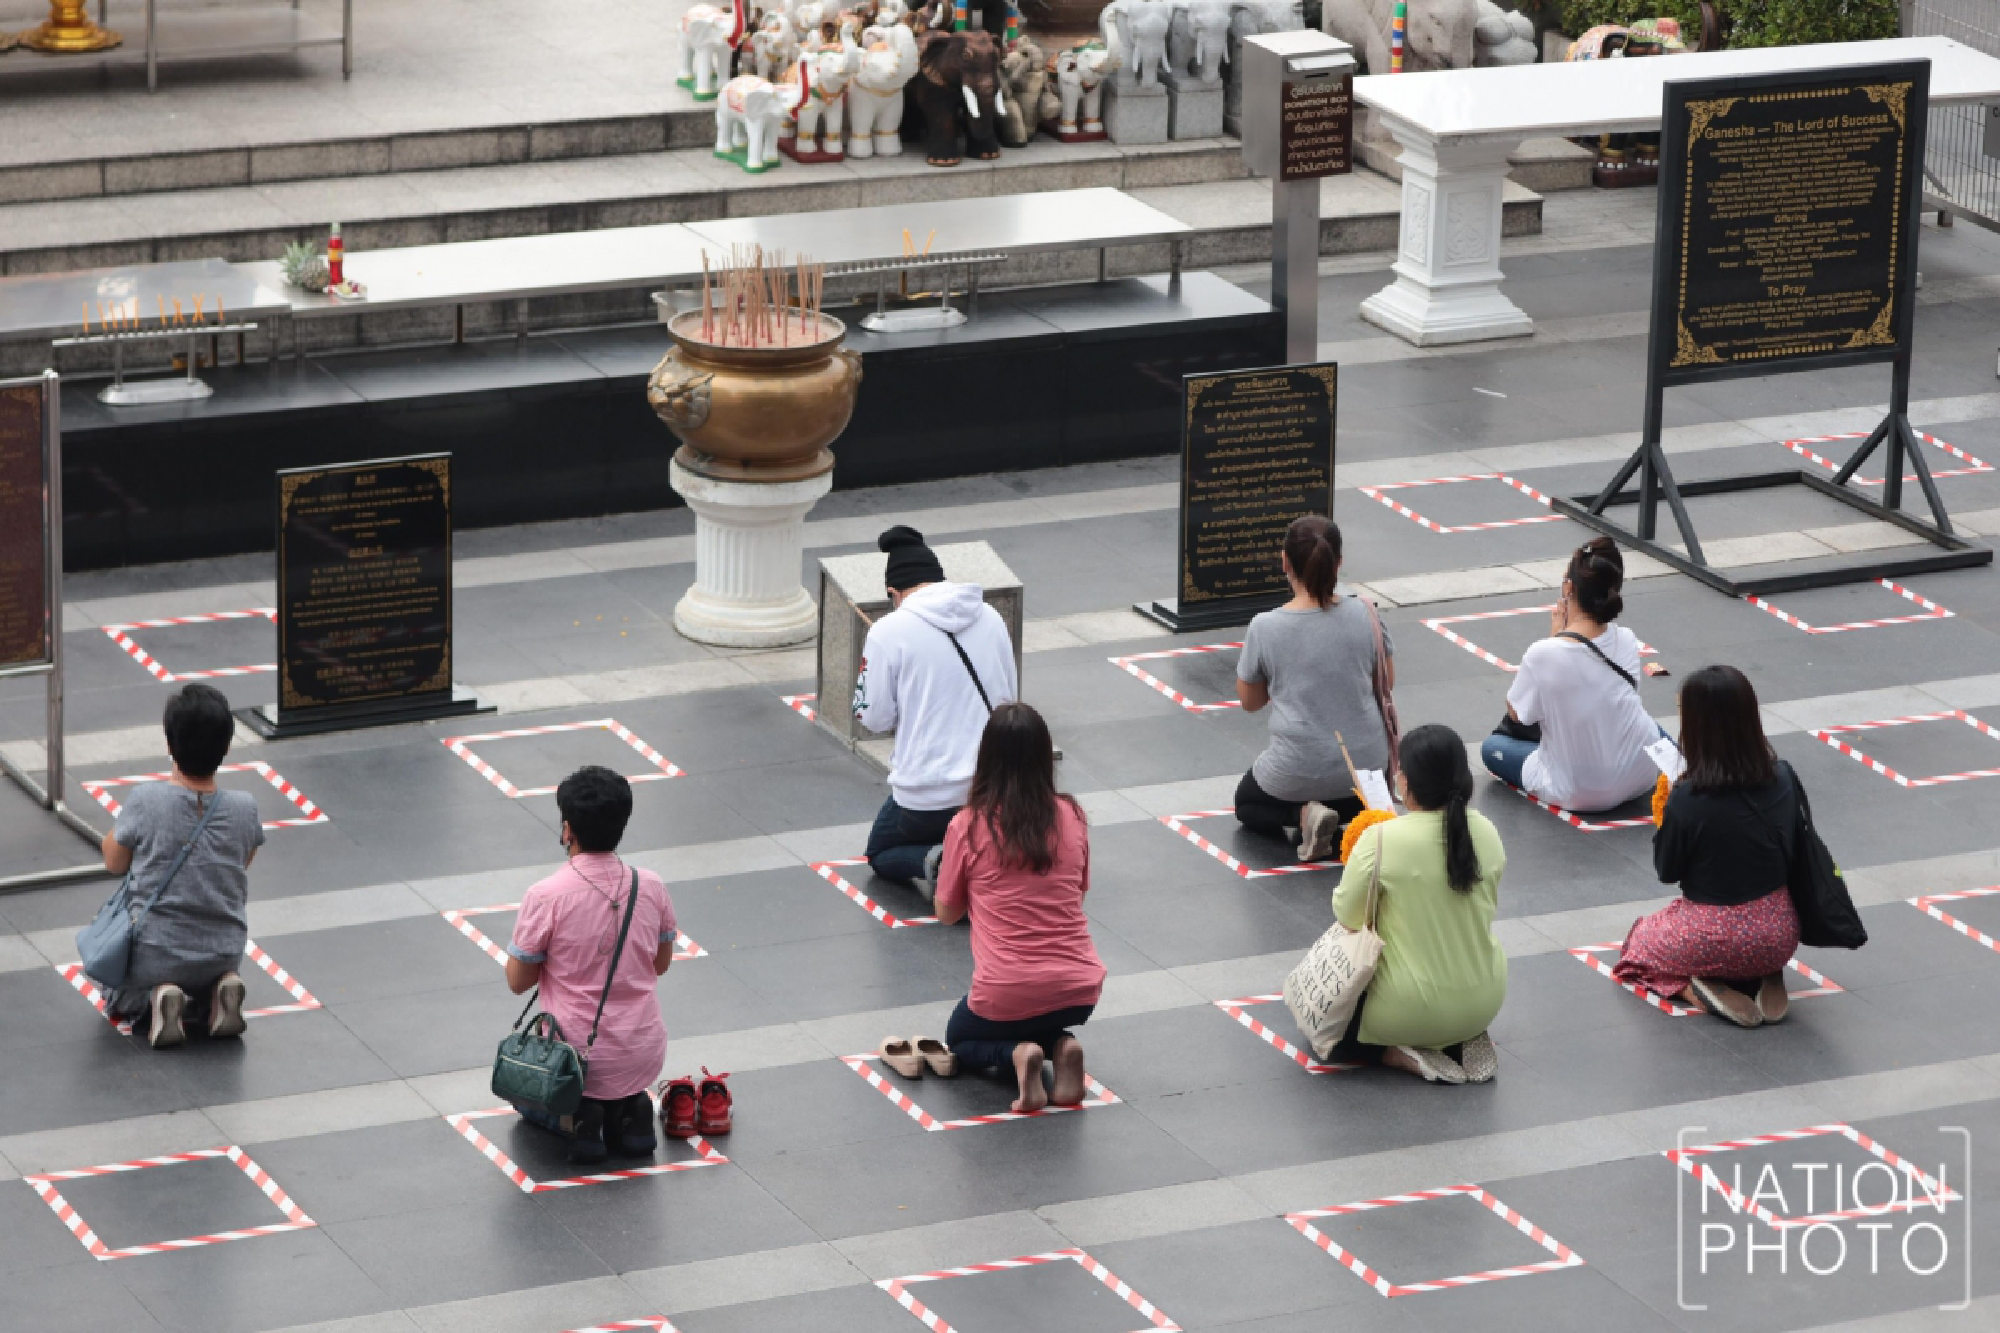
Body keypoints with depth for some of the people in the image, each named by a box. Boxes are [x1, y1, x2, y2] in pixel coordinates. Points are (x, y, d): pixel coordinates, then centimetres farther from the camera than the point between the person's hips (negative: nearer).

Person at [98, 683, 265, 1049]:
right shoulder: (244, 808, -13)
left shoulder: (145, 801, -20)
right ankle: (221, 990, 2)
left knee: (121, 1003, 29)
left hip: (156, 954, -3)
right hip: (224, 955, 3)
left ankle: (157, 998, -5)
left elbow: (114, 863, -2)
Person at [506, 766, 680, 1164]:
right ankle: (628, 1110, 6)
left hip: (577, 1058, -3)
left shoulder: (546, 897, -19)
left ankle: (574, 1117, -1)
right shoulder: (651, 887, -6)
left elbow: (518, 981, -6)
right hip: (644, 1059, 3)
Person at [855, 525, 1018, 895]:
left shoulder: (890, 631, -11)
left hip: (928, 797, -4)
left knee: (882, 854, 24)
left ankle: (933, 864, -9)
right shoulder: (990, 618, 3)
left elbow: (873, 717, -4)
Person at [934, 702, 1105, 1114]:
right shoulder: (1071, 817, -3)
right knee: (1050, 1025, 38)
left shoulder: (968, 827, -10)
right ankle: (1061, 1046, 3)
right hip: (1080, 992, 3)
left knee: (961, 1037, 31)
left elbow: (946, 913, 4)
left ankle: (1017, 1054, -2)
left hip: (1005, 996, -3)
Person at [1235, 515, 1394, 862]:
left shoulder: (1265, 628, -14)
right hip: (1366, 765, 3)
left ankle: (1304, 814, -2)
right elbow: (1387, 683, 7)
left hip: (1297, 772, -3)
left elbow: (1250, 701, 2)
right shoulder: (1365, 615, -9)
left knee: (1247, 803, 31)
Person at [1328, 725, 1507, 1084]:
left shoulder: (1380, 841, -21)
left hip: (1409, 1010, -5)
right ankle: (1463, 1043, 12)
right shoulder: (1486, 832, -6)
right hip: (1483, 1003, 5)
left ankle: (1398, 1054, 0)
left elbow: (1348, 916, -8)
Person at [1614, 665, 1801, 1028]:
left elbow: (1667, 871, -9)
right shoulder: (1784, 779, -10)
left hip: (1714, 941, -4)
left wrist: (1662, 818, 5)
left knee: (1641, 942, 27)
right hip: (1780, 938, 4)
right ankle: (1767, 980, 9)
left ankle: (1692, 988, -2)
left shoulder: (1688, 801, -24)